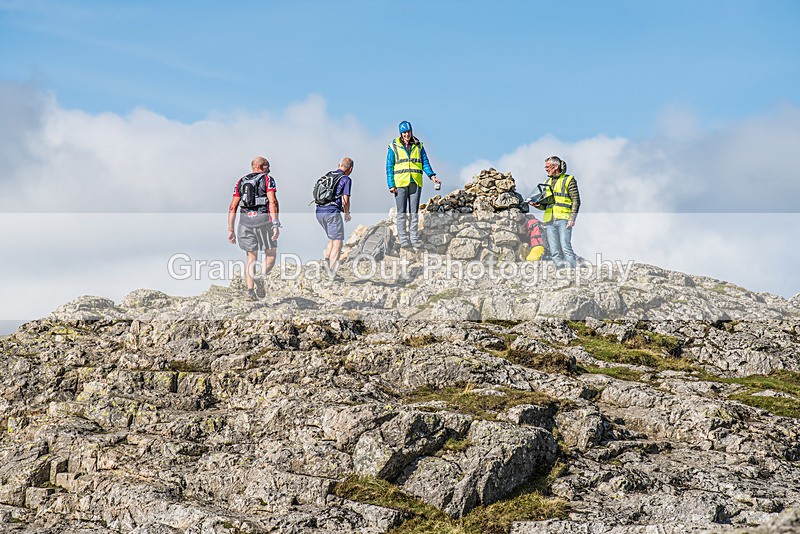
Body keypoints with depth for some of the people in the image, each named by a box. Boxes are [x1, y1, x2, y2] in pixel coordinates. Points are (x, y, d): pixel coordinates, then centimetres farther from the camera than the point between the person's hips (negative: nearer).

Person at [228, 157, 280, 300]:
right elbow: (273, 202, -10)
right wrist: (276, 225, -15)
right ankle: (260, 278, -19)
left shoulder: (241, 182, 18)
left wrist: (231, 230, 12)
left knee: (251, 258, 11)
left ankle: (250, 291, -1)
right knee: (270, 254, 8)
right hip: (263, 218, -4)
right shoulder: (267, 179, 5)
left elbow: (233, 207, 11)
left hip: (245, 219, 4)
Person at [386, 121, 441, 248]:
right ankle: (403, 239, 0)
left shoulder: (418, 146, 10)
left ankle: (414, 239, 6)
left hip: (415, 183, 2)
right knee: (402, 212, -2)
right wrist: (391, 185, -6)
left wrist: (432, 175, -7)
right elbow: (389, 167, 2)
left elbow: (425, 162, 10)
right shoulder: (394, 147, 3)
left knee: (414, 212, 4)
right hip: (400, 183, -2)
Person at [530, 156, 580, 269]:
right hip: (549, 220, 6)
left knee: (565, 247, -16)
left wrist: (572, 218, -12)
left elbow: (576, 201, -2)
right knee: (554, 251, -1)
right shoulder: (547, 183, 22)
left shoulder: (568, 180, 4)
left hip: (563, 219, -6)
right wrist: (537, 205, 4)